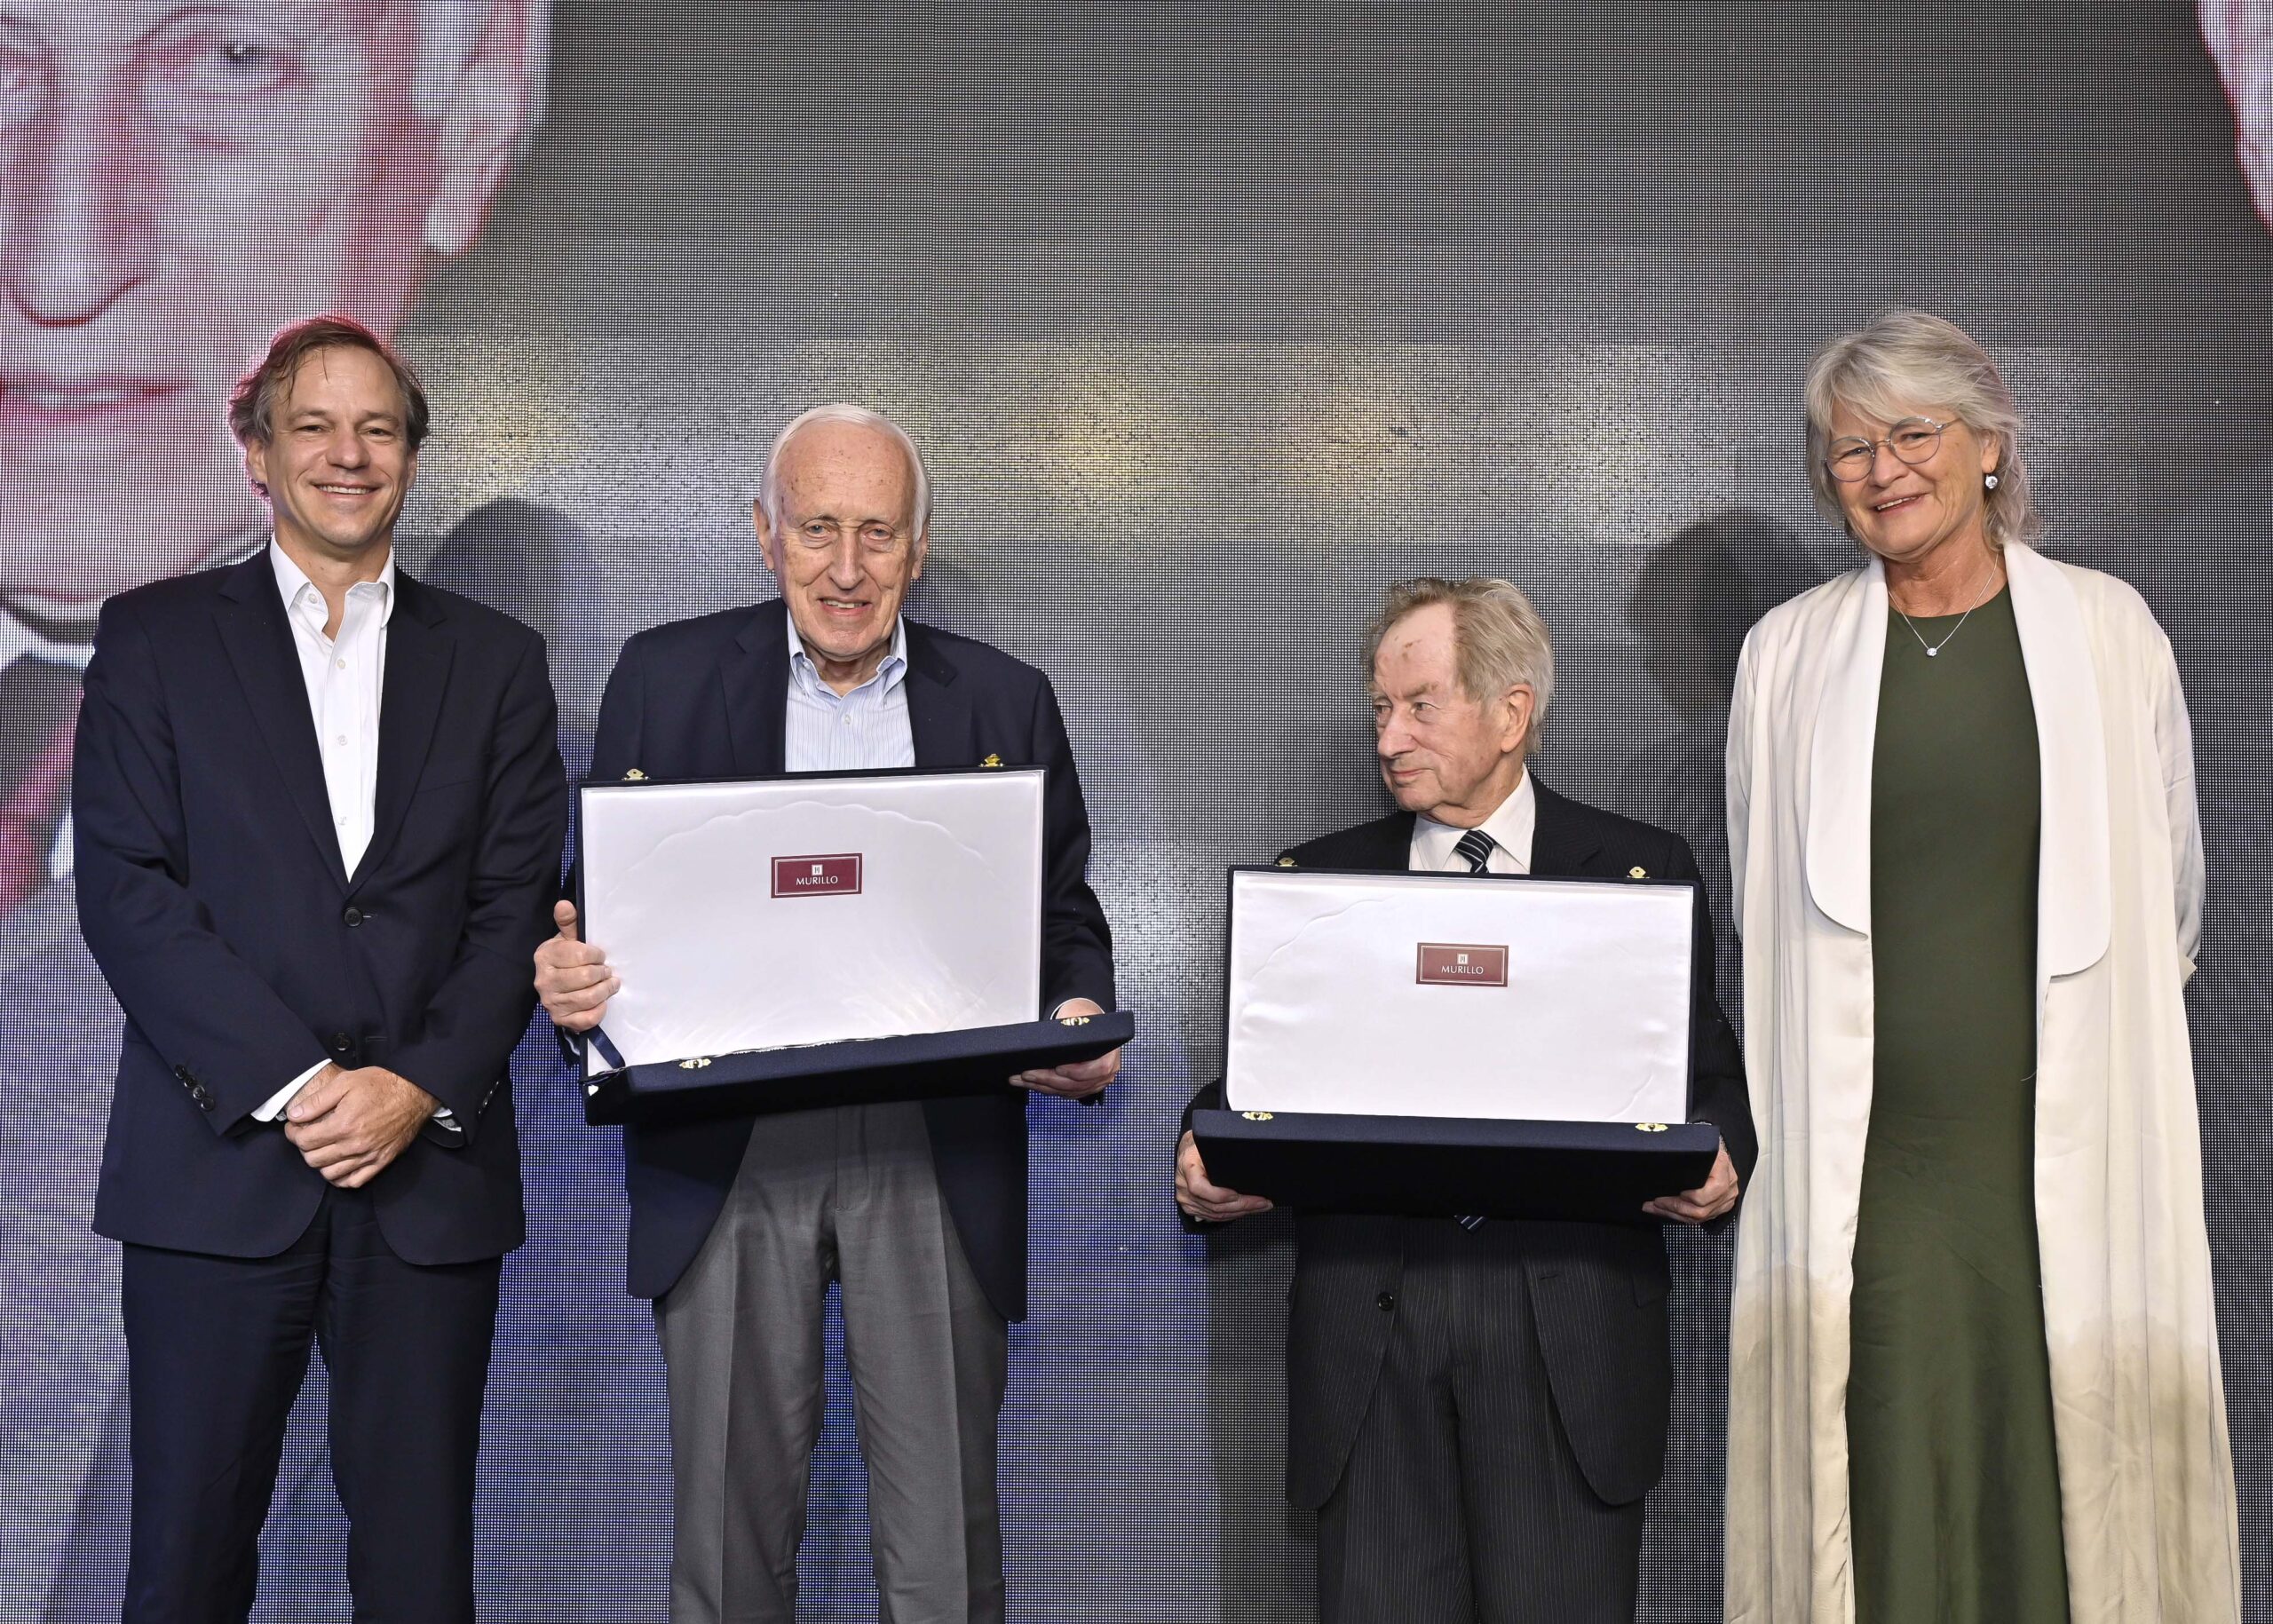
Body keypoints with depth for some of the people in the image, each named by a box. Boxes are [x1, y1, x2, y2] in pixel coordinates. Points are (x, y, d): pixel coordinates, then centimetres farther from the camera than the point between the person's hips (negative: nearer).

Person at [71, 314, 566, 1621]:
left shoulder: (496, 660, 12)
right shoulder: (156, 638, 7)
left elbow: (520, 901, 4)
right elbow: (126, 888, -3)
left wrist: (419, 1087, -10)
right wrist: (295, 1084, -12)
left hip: (433, 1168, 1)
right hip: (217, 1163, -1)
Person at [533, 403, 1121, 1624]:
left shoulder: (1007, 701, 8)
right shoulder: (665, 677, 6)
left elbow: (1064, 918, 9)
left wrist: (1079, 1020, -13)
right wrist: (571, 977, -17)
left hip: (937, 1153, 0)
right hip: (728, 1144, 0)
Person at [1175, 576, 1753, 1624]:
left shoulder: (1644, 874, 8)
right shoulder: (1315, 880, 12)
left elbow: (1710, 1077, 9)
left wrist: (1717, 1156, -12)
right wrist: (1205, 1159, -9)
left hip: (1569, 1327, -1)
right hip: (1371, 1312, 1)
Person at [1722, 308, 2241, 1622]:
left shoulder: (2110, 629, 6)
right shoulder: (1789, 653, 8)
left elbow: (2171, 899, 15)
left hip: (2072, 1154, 0)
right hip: (1866, 1159, 0)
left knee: (2074, 1491, 2)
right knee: (1883, 1503, 3)